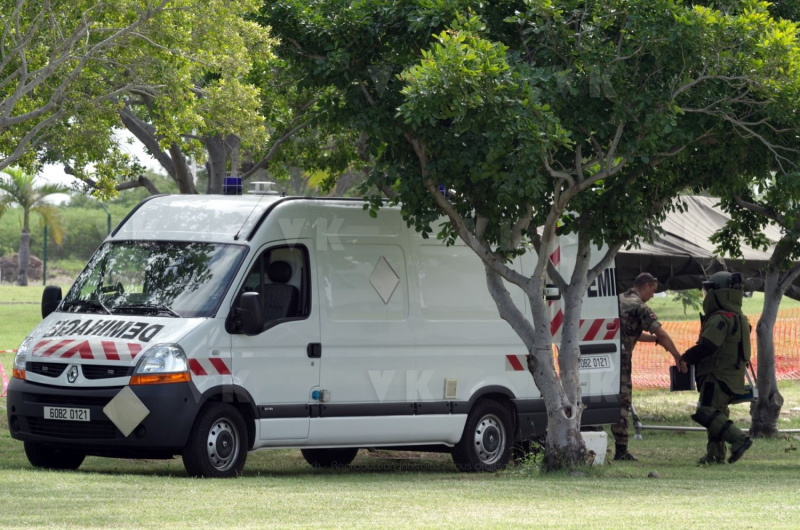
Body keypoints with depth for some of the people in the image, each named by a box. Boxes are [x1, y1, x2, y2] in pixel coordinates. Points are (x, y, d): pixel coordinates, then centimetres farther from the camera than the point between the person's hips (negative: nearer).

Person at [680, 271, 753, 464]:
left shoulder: (720, 319, -16)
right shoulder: (739, 318, 18)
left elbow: (707, 347, -25)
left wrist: (685, 358, -9)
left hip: (719, 375, -10)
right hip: (733, 376, 10)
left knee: (706, 412, -12)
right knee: (717, 413, 15)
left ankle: (738, 439, -21)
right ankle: (716, 454, 14)